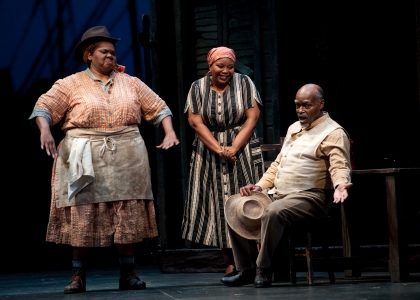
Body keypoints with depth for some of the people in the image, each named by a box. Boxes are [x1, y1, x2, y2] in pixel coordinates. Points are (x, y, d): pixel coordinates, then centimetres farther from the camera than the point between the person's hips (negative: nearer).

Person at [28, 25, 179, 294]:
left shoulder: (130, 83, 13)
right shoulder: (71, 85, 5)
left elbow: (158, 108, 14)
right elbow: (44, 107, -2)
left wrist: (170, 132, 1)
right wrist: (45, 131, -20)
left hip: (126, 160, 2)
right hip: (85, 160, -2)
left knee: (128, 216, 0)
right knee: (82, 218, -3)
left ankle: (128, 274, 8)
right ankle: (78, 276, 4)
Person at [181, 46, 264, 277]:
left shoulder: (244, 83, 1)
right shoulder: (198, 88, 4)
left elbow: (252, 118, -5)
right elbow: (196, 122, -3)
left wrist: (233, 148, -15)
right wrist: (219, 149, -14)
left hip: (243, 151, -1)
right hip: (209, 153, 2)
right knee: (218, 206, -1)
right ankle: (230, 263, 3)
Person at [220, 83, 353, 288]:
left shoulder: (333, 132, -7)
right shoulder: (294, 128, 20)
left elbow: (339, 166, -21)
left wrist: (340, 185, -42)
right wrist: (260, 186, 13)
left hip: (309, 198, -9)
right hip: (277, 194, 9)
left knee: (273, 212, -36)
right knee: (236, 209, -5)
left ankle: (263, 271, -24)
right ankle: (247, 270, -4)